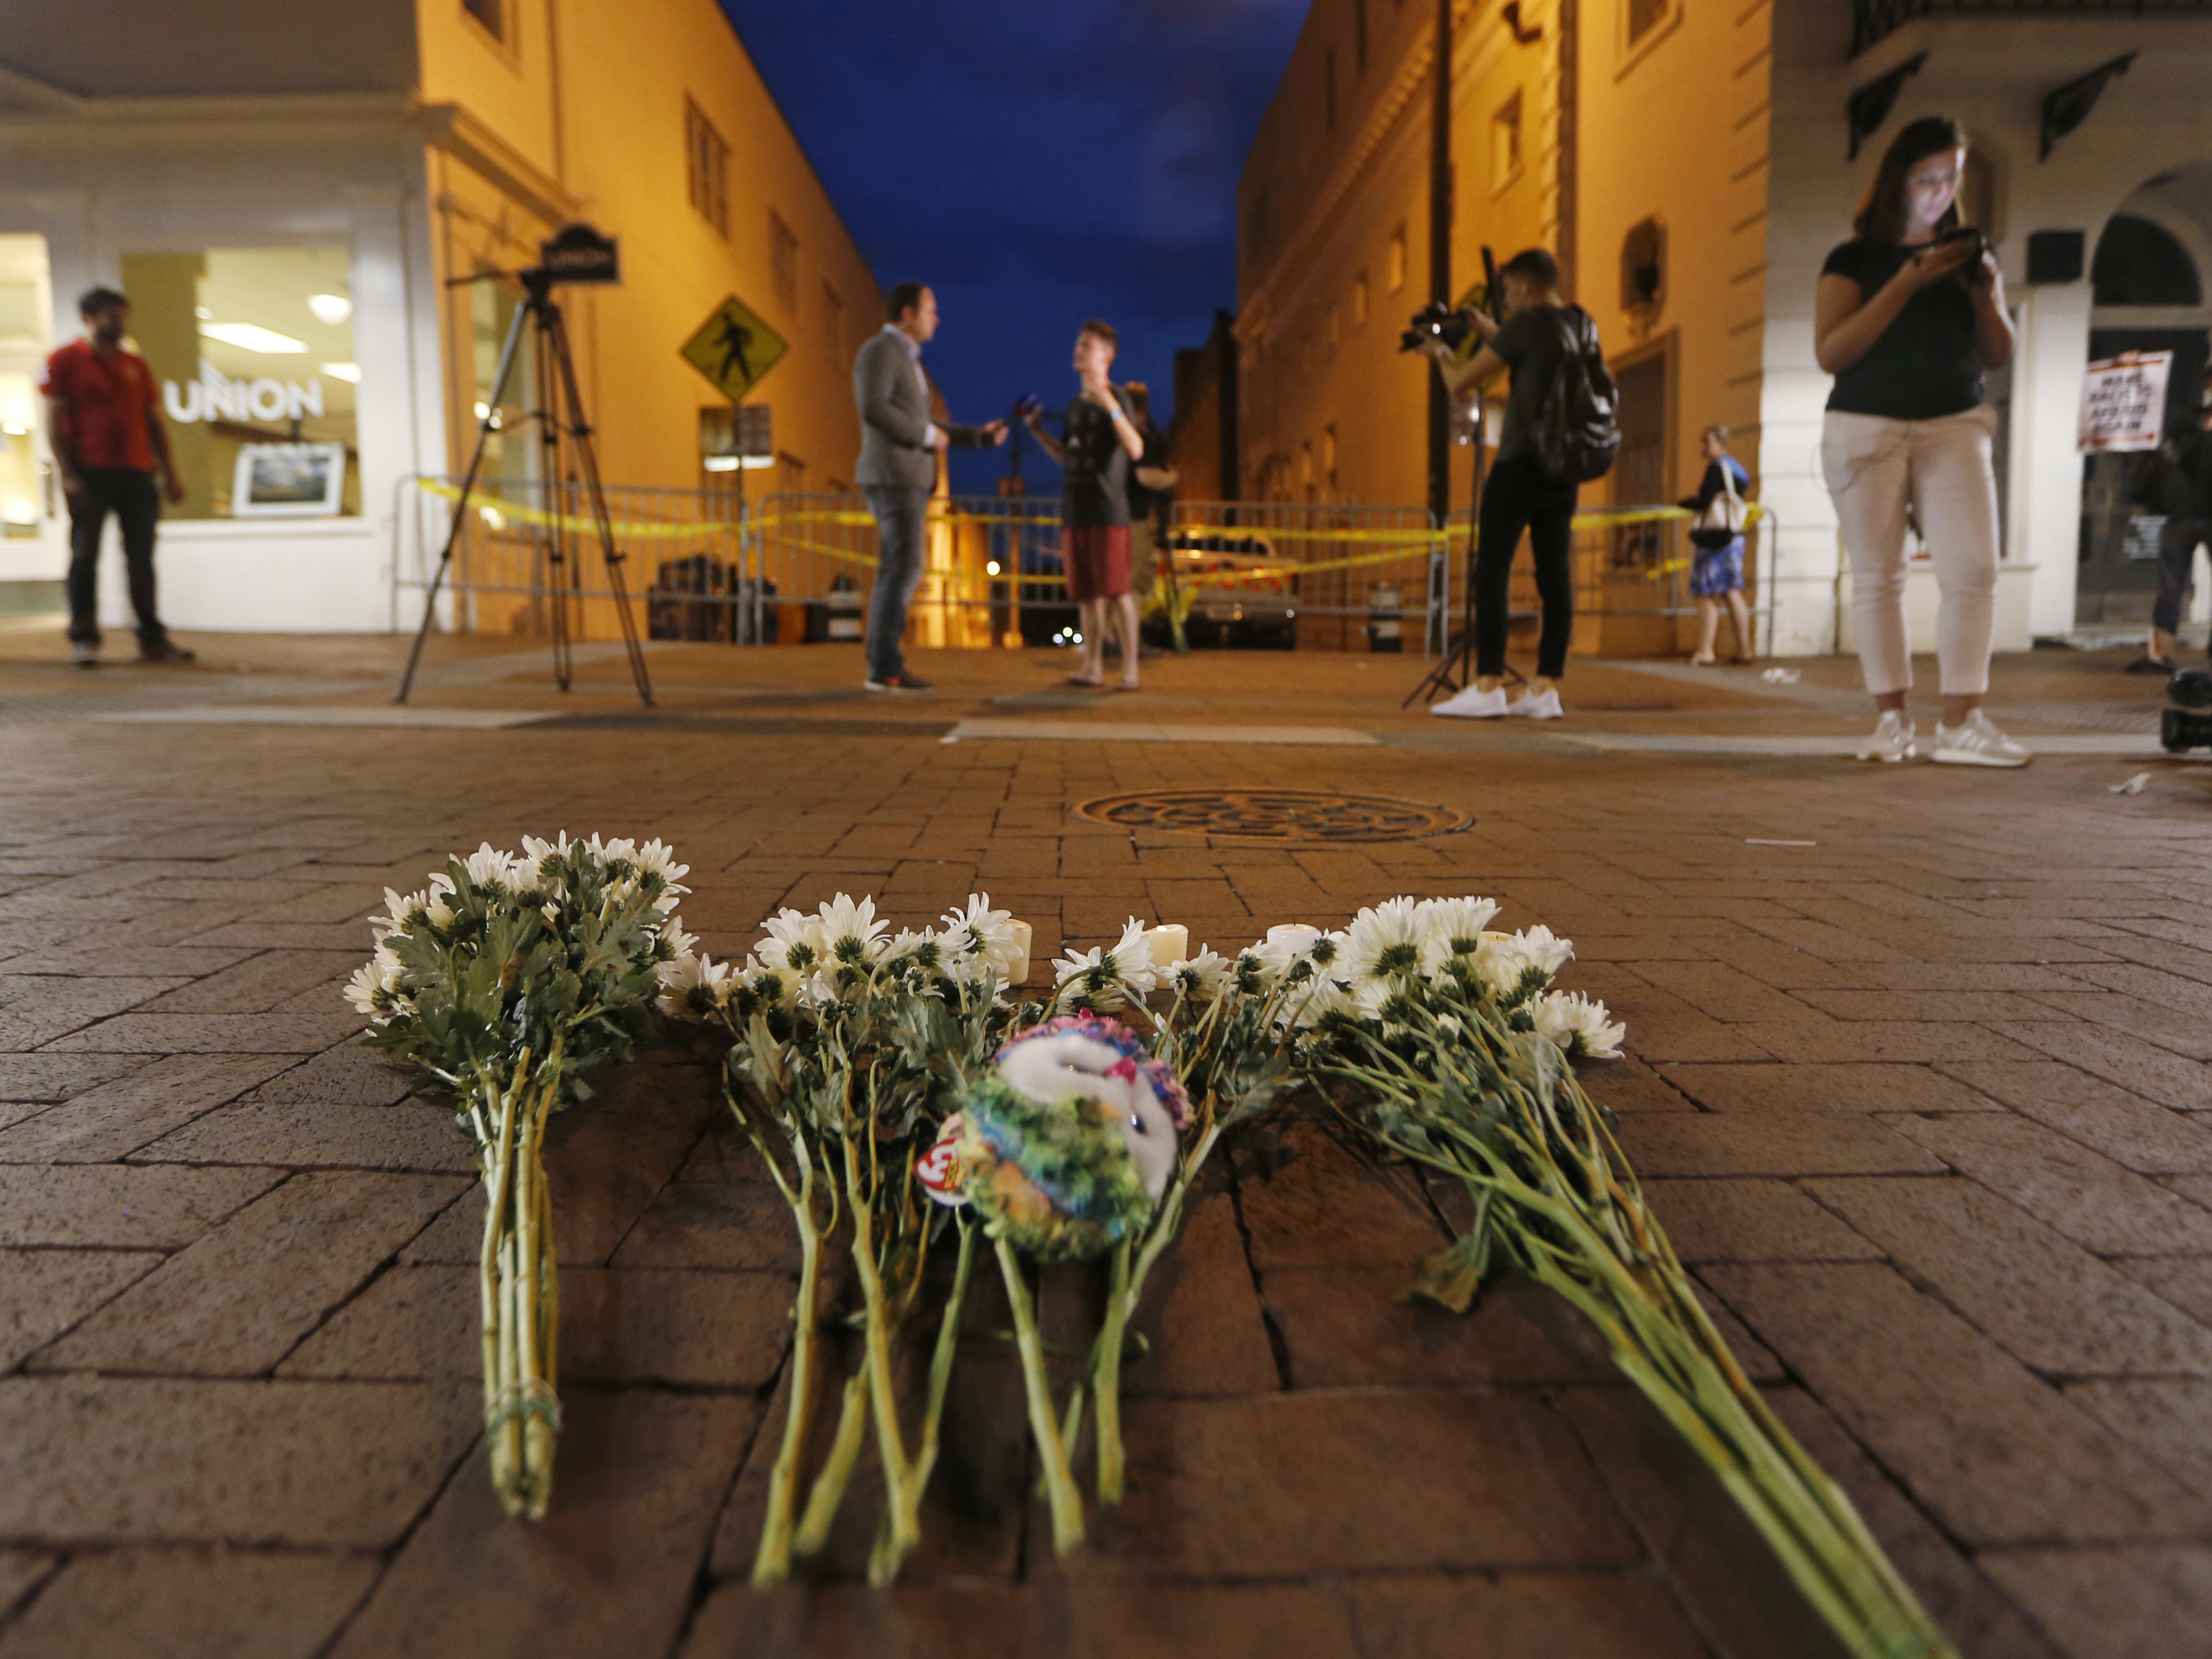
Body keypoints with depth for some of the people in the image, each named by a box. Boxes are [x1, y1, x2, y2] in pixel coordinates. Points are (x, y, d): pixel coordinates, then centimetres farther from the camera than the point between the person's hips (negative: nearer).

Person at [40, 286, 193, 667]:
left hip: (136, 474, 4)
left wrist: (170, 475, 10)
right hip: (90, 474, -4)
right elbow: (54, 421, -2)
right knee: (85, 557, -1)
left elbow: (154, 423, 18)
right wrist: (67, 475, -12)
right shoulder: (65, 360, 3)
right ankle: (83, 639, 3)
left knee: (142, 560, 5)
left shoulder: (136, 365, 17)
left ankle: (152, 639, 9)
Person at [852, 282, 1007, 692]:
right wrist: (928, 434, -12)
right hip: (893, 478, -10)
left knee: (896, 574, 5)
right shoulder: (879, 350, -7)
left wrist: (978, 436, 20)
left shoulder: (907, 362, 25)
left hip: (909, 481, 10)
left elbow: (919, 429, 26)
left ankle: (882, 667, 5)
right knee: (905, 570, -14)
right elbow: (873, 410, -22)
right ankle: (886, 668, -14)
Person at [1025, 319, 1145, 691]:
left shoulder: (1117, 399, -4)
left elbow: (1135, 450, -17)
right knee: (1087, 593, 8)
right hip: (1075, 510, 7)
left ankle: (1130, 669, -5)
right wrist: (1038, 431, 10)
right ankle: (1093, 666, 13)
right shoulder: (1076, 403, 16)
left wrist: (1111, 407, -25)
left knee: (1116, 590, -8)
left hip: (1108, 510, -7)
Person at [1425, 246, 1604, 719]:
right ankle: (1546, 689, 5)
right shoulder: (1583, 326, 12)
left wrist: (1441, 353, 13)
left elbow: (1461, 383, -7)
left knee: (1492, 573, -4)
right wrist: (1490, 332, 31)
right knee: (1555, 577, 4)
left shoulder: (1526, 324, -9)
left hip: (1521, 464, -7)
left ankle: (1488, 688, -8)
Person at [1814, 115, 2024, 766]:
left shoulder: (1968, 255, 16)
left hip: (1954, 426, 2)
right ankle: (1892, 718, 5)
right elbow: (1831, 352, -9)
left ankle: (1960, 721, -10)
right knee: (1877, 575, -3)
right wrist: (1909, 281, -14)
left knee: (1972, 569, -12)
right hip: (1866, 429, -2)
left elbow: (1998, 356, 13)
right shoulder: (1855, 260, 6)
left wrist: (1987, 292, -4)